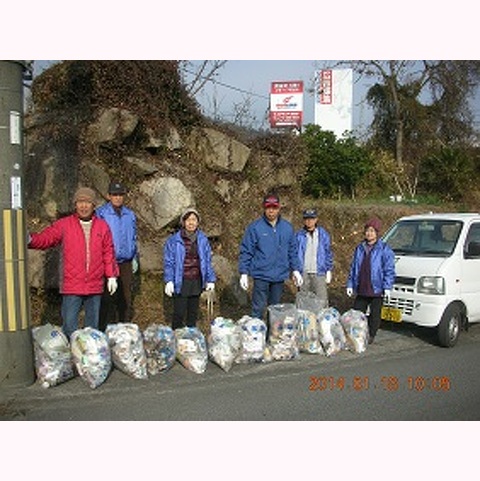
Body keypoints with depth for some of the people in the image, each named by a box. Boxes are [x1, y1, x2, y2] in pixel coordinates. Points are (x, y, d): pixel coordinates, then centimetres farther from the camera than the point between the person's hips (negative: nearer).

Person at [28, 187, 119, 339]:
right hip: (71, 287, -2)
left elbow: (108, 253, 9)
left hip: (95, 286, 2)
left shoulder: (102, 226, 7)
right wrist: (30, 239, -25)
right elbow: (45, 238, -5)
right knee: (69, 325, -2)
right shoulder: (64, 225, 2)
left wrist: (112, 275, 5)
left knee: (93, 326, 13)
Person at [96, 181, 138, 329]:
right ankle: (105, 331, 6)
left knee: (126, 299, 7)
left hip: (126, 264, 4)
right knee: (107, 300, -1)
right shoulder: (100, 213, -2)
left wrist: (135, 258, 16)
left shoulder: (130, 215, 13)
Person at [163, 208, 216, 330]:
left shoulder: (203, 239, 5)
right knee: (179, 313, -3)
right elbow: (168, 262, -5)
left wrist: (210, 279, 7)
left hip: (197, 282, 4)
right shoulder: (174, 240, -6)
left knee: (193, 312, 14)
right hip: (181, 282, -4)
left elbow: (207, 260, 9)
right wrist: (169, 281, -12)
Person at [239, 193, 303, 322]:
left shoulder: (288, 227, 6)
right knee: (258, 309, -3)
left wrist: (295, 270, 6)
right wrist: (244, 273, -8)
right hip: (261, 275, -4)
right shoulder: (254, 227, -5)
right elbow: (246, 252, -4)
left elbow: (293, 251, 13)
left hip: (280, 276, 4)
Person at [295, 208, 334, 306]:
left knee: (322, 302, -5)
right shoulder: (299, 235, 3)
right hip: (304, 273, 1)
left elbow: (328, 253, 8)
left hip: (319, 273, -1)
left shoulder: (323, 235, 5)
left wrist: (329, 271, 5)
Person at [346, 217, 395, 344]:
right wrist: (350, 285, 9)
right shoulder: (359, 248, 9)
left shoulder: (384, 249, -5)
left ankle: (371, 335, 22)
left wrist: (387, 287, -13)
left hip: (376, 289, -4)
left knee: (375, 314, 7)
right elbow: (353, 267, 14)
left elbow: (389, 270, -7)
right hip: (361, 289, 4)